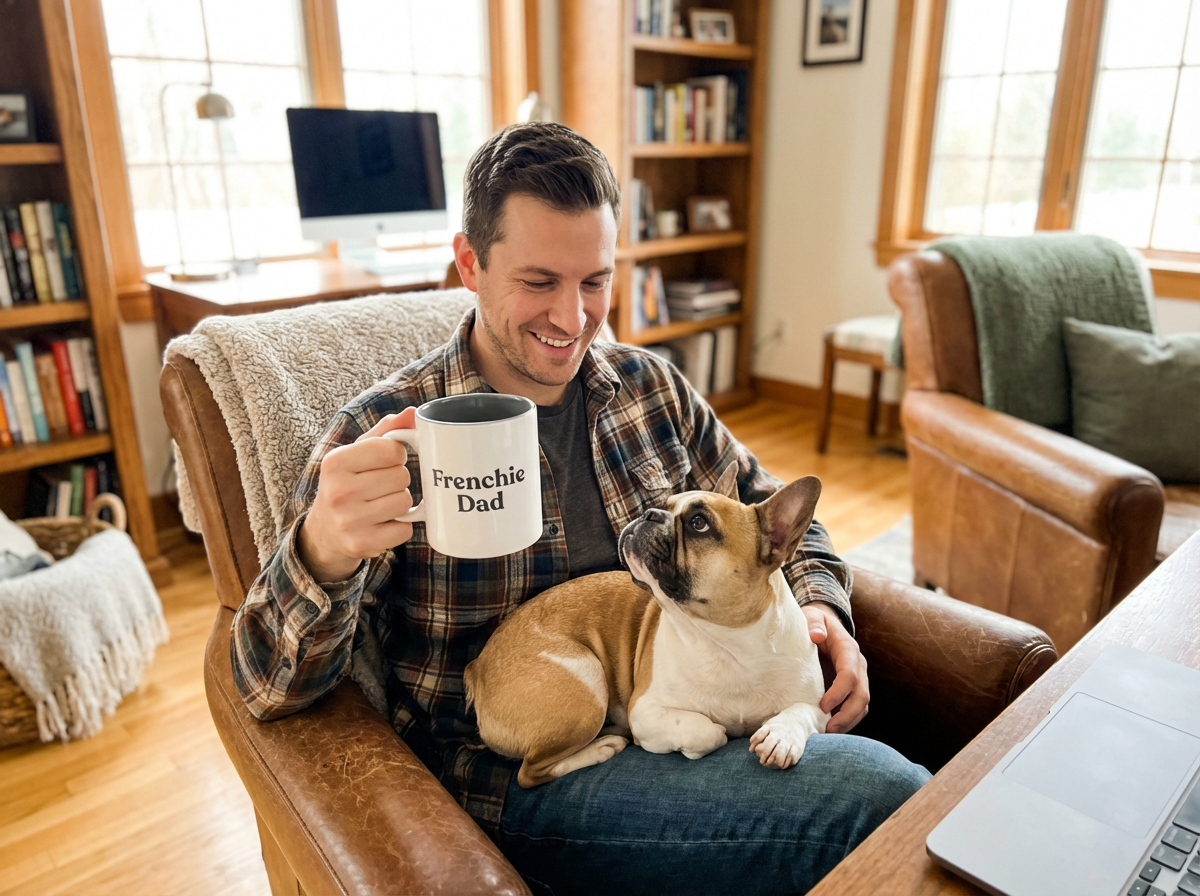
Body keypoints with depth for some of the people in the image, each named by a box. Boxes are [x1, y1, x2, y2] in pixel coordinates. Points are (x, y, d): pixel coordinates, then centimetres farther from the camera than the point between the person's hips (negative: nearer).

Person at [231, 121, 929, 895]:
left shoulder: (649, 385, 5)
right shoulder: (392, 433, -10)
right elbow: (273, 687, -12)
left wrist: (820, 603, -5)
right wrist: (324, 557, -34)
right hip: (522, 776, -5)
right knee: (876, 791, -22)